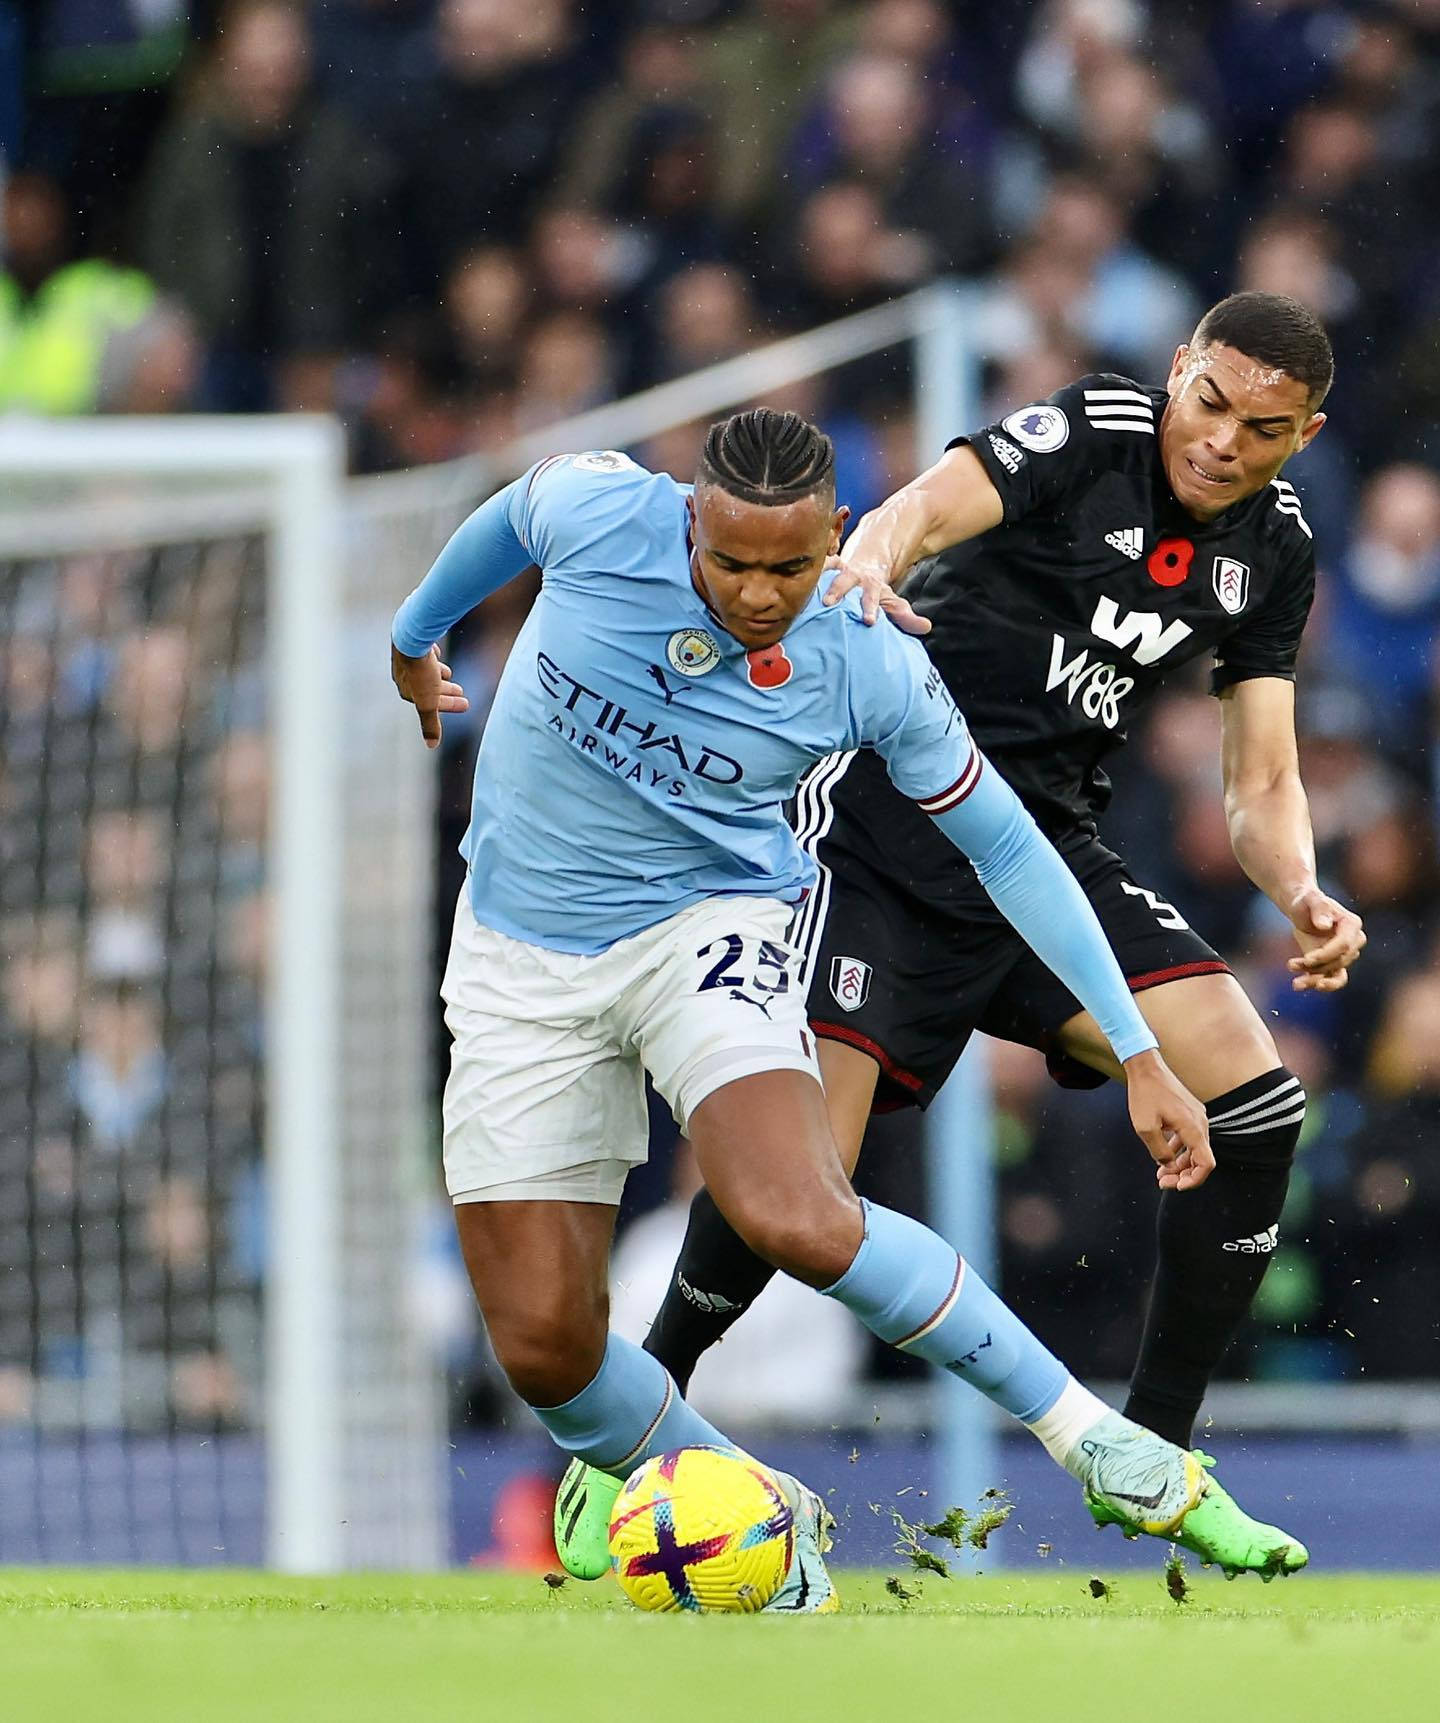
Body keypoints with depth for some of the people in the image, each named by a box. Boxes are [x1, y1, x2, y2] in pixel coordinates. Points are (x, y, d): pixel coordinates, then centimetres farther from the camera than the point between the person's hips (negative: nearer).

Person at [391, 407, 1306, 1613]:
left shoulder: (870, 671, -18)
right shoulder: (598, 515, -18)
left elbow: (1004, 843, -5)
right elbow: (507, 517, 8)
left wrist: (1137, 1049, -7)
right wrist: (415, 638, 27)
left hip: (708, 925, -2)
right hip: (523, 958, 2)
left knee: (801, 1221, -31)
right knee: (543, 1347, -7)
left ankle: (1101, 1446, -15)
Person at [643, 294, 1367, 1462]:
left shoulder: (1273, 552, 7)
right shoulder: (1090, 433, -11)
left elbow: (1262, 779, 9)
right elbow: (926, 507, -29)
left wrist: (1304, 901, -13)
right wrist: (866, 569, -53)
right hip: (886, 813, -6)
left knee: (1256, 1101, -11)